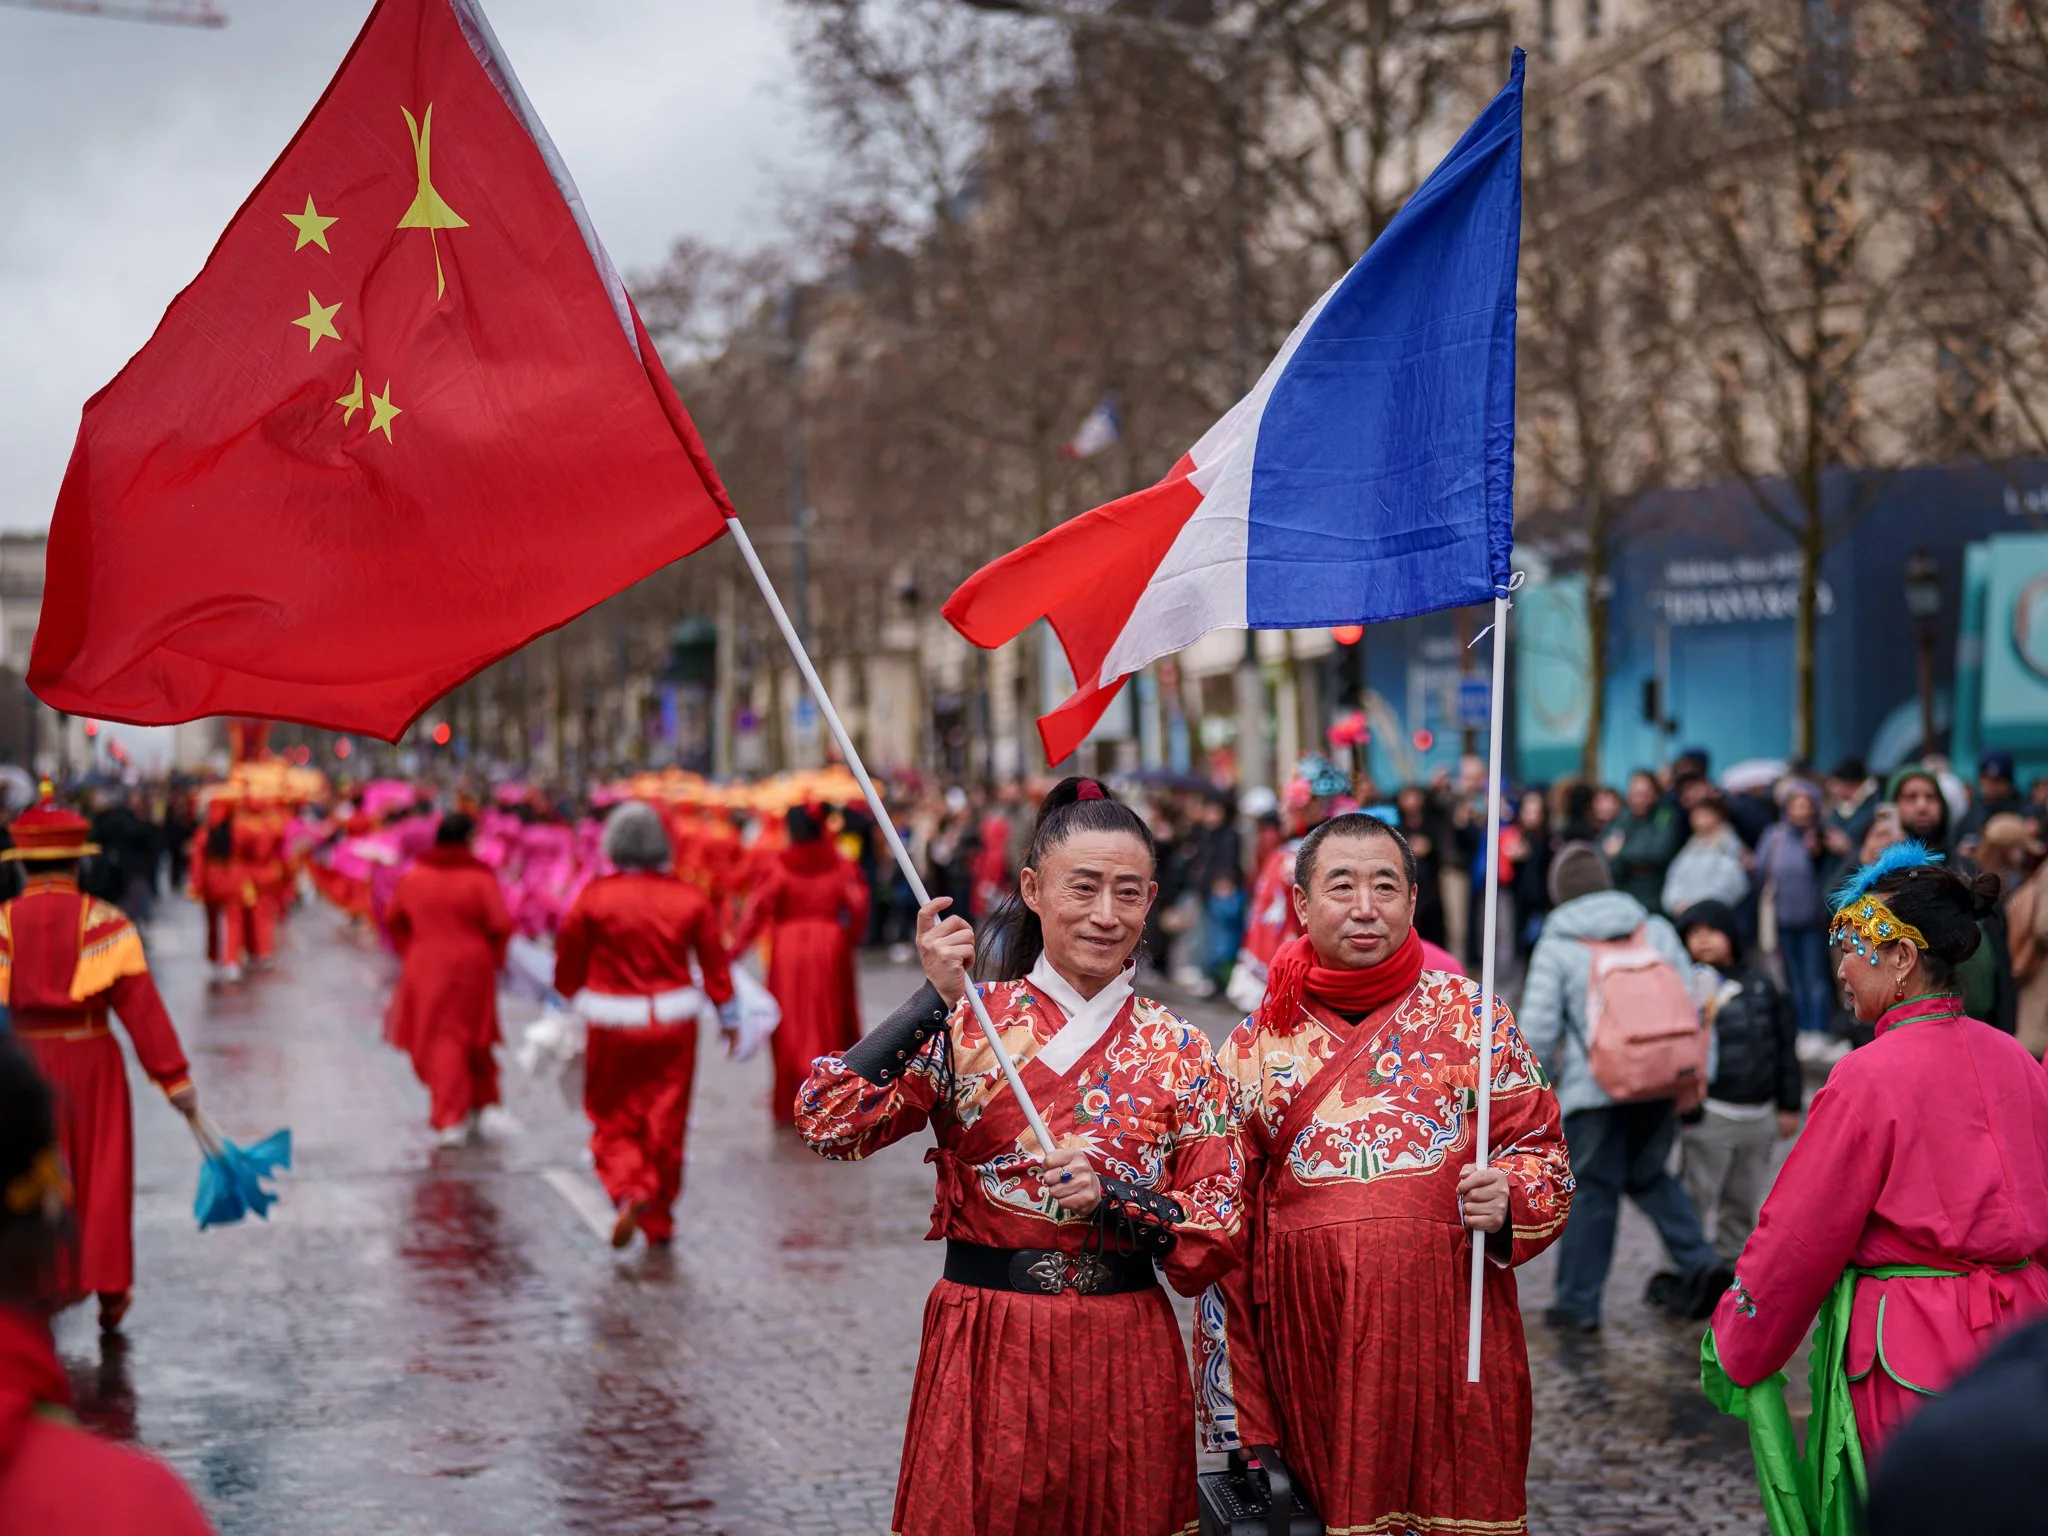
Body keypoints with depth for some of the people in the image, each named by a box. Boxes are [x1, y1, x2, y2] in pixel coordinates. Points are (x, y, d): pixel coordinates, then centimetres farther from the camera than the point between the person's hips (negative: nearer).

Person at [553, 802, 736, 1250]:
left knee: (613, 1121, 10)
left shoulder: (593, 897, -9)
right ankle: (660, 1223, 17)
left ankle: (630, 1193, -16)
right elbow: (714, 961, 3)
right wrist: (728, 1016, 13)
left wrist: (570, 1000, 20)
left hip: (613, 1026, -2)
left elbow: (569, 960, 2)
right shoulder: (689, 899, -4)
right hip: (673, 1024, 2)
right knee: (666, 1124, 10)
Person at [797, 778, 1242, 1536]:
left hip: (1125, 1358, 2)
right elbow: (829, 1121, -15)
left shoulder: (1178, 1053, 3)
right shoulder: (966, 1025, -2)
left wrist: (1108, 1192, -16)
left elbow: (1217, 1239, 1)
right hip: (986, 1350, -2)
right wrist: (935, 1000, -17)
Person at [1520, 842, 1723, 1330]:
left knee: (1592, 1192, 5)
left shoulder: (1556, 946, -3)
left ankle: (1579, 1301, 10)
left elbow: (1538, 1027, -7)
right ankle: (1696, 1257, 5)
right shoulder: (1655, 930, 8)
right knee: (1649, 1175, 22)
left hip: (1594, 1088, -4)